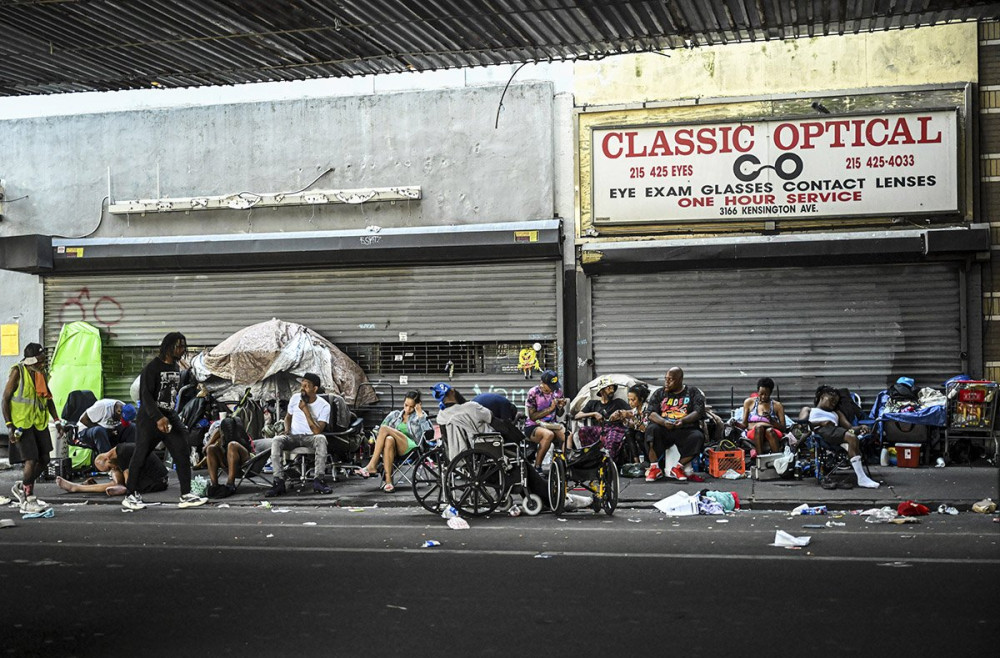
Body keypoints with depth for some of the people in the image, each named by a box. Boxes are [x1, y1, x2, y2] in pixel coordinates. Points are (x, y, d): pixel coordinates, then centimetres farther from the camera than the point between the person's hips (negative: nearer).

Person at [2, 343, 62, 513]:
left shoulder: (42, 374, 8)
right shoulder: (18, 372, -12)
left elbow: (48, 398, 20)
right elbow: (5, 399, -11)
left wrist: (56, 419, 11)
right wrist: (9, 426, -17)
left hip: (39, 423, 7)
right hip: (21, 424, -7)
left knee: (44, 460, 7)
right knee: (31, 460, -12)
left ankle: (22, 486, 29)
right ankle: (27, 502, -1)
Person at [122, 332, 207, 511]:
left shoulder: (177, 368, 11)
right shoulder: (152, 367, -13)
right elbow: (145, 396, -19)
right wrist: (158, 418, -27)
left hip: (170, 416, 7)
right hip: (149, 418, -7)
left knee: (182, 454, -3)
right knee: (140, 456, 0)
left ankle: (186, 495, -1)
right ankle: (130, 495, 13)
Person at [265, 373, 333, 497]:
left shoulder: (324, 406, -9)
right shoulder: (295, 398, 2)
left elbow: (317, 431, -19)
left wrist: (306, 410, -22)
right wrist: (287, 430, -2)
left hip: (310, 437, -2)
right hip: (293, 436, 3)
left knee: (321, 439, -38)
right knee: (276, 440, -31)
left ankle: (318, 481, -36)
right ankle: (279, 482, -34)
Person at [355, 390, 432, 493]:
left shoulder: (420, 416, 17)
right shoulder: (395, 414, 25)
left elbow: (429, 431, -2)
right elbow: (378, 429, 18)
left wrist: (421, 415, -4)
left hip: (412, 447, -3)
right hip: (396, 449, 3)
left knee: (385, 429, -22)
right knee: (389, 440, -37)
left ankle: (372, 466, -26)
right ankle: (388, 480, -44)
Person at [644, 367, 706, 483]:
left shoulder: (693, 392, 12)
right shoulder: (659, 394, 16)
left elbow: (698, 412, -2)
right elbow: (652, 414, 3)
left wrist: (682, 421, -23)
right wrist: (664, 422, -20)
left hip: (685, 430, -1)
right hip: (663, 430, 1)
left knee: (698, 437, -32)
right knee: (651, 429, -32)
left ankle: (678, 468, -16)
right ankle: (655, 468, -23)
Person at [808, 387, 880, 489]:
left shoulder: (836, 413, 41)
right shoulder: (809, 410, 31)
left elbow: (849, 427, 22)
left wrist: (860, 428, 0)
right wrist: (821, 423, -7)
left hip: (835, 430, 4)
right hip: (820, 430, -4)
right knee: (852, 438, -31)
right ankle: (862, 478, -43)